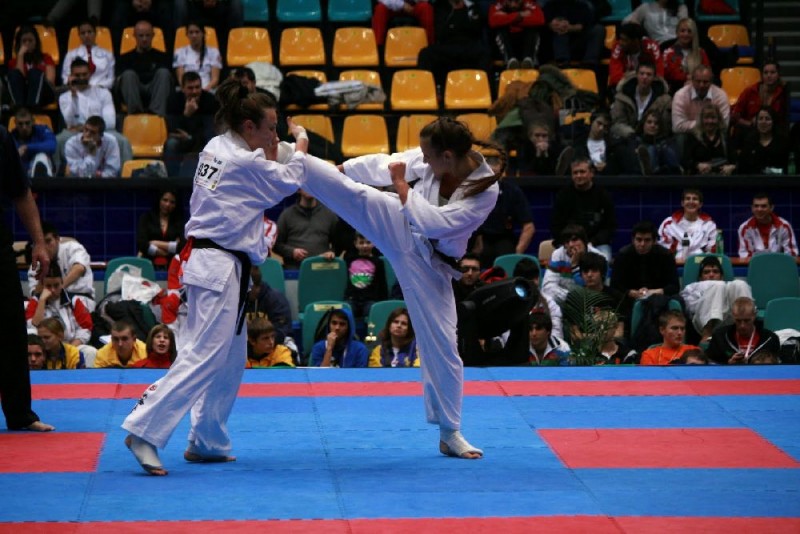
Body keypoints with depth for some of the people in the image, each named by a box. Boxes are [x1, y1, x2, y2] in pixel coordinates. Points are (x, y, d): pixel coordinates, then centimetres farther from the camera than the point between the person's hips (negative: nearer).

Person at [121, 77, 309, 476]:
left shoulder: (217, 148, 10)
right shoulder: (245, 162, -15)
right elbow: (289, 181, 0)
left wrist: (273, 153, 10)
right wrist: (301, 144, 15)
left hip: (206, 260, 10)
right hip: (220, 268, -10)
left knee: (230, 361, 16)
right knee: (203, 357, -12)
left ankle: (207, 442, 21)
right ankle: (144, 430, -18)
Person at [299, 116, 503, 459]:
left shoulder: (485, 192, -28)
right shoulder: (436, 158, -13)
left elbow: (431, 222, -30)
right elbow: (386, 165, 2)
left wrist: (401, 185, -24)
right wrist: (334, 168, 7)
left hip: (428, 265, -3)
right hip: (397, 227, 3)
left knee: (441, 347, 0)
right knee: (352, 193, -15)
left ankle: (450, 434, 12)